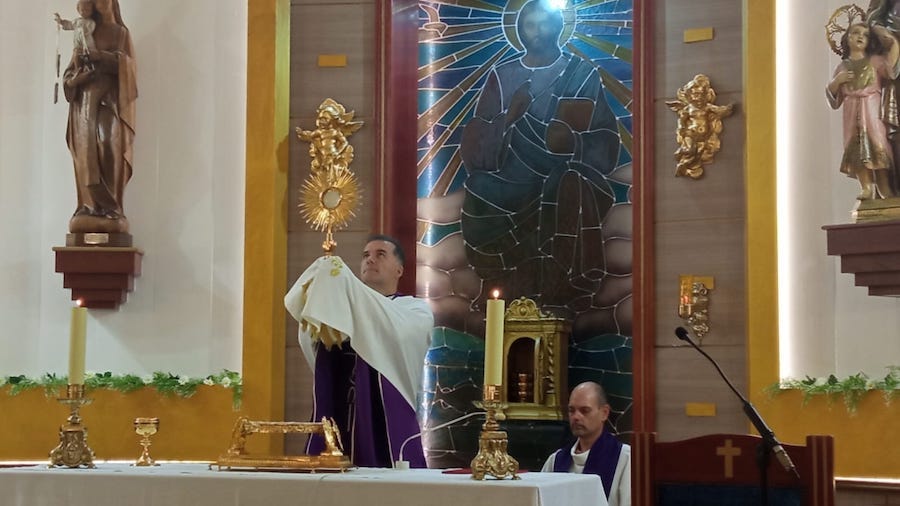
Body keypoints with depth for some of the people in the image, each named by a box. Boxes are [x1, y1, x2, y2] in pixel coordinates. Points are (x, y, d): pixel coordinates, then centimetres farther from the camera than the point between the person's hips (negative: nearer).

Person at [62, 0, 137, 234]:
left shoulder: (121, 33, 13)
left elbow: (128, 65, -1)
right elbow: (69, 73, 13)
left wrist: (104, 57, -15)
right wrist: (77, 78, -10)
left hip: (110, 99, -3)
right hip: (86, 101, 3)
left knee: (109, 149, -16)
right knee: (87, 152, -8)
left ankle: (111, 208, -19)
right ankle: (90, 206, -11)